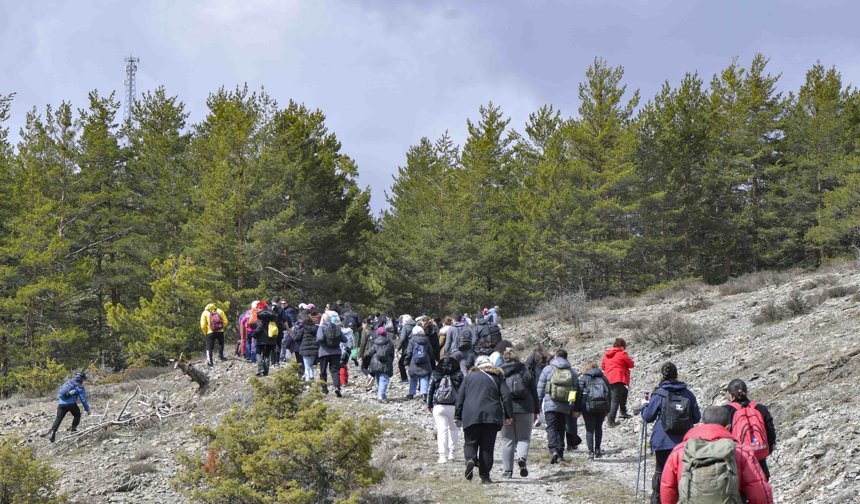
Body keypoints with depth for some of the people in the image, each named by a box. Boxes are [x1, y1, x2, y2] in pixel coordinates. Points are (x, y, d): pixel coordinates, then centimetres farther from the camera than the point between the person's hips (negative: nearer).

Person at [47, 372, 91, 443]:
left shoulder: (67, 383, 20)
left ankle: (53, 431, -11)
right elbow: (83, 399, 1)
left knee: (58, 418, 5)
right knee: (77, 415, 21)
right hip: (71, 403, -3)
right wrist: (87, 409, 7)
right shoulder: (80, 387, 5)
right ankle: (73, 428, 12)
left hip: (61, 403, 4)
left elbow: (58, 393, 25)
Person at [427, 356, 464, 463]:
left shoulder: (435, 376, 2)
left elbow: (430, 391, 7)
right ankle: (452, 453, 20)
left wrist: (429, 405, 16)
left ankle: (442, 456, -7)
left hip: (438, 407, 0)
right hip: (454, 407, 0)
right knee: (453, 429, 18)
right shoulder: (459, 376, -2)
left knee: (442, 430, 0)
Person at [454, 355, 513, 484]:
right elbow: (506, 395, 5)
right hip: (491, 416, 0)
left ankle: (470, 459, -22)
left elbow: (460, 397, 10)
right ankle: (485, 475, 1)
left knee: (470, 442, 9)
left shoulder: (469, 377, 16)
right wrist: (508, 415, 7)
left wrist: (458, 417, 12)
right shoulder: (497, 377, 16)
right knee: (487, 446, 5)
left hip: (471, 416, 0)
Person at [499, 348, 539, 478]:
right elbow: (534, 393, 8)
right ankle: (522, 458, -21)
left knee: (507, 440, 7)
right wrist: (536, 411, 15)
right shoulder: (526, 372, 6)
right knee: (524, 438, 9)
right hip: (525, 409, 0)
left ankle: (507, 470, 6)